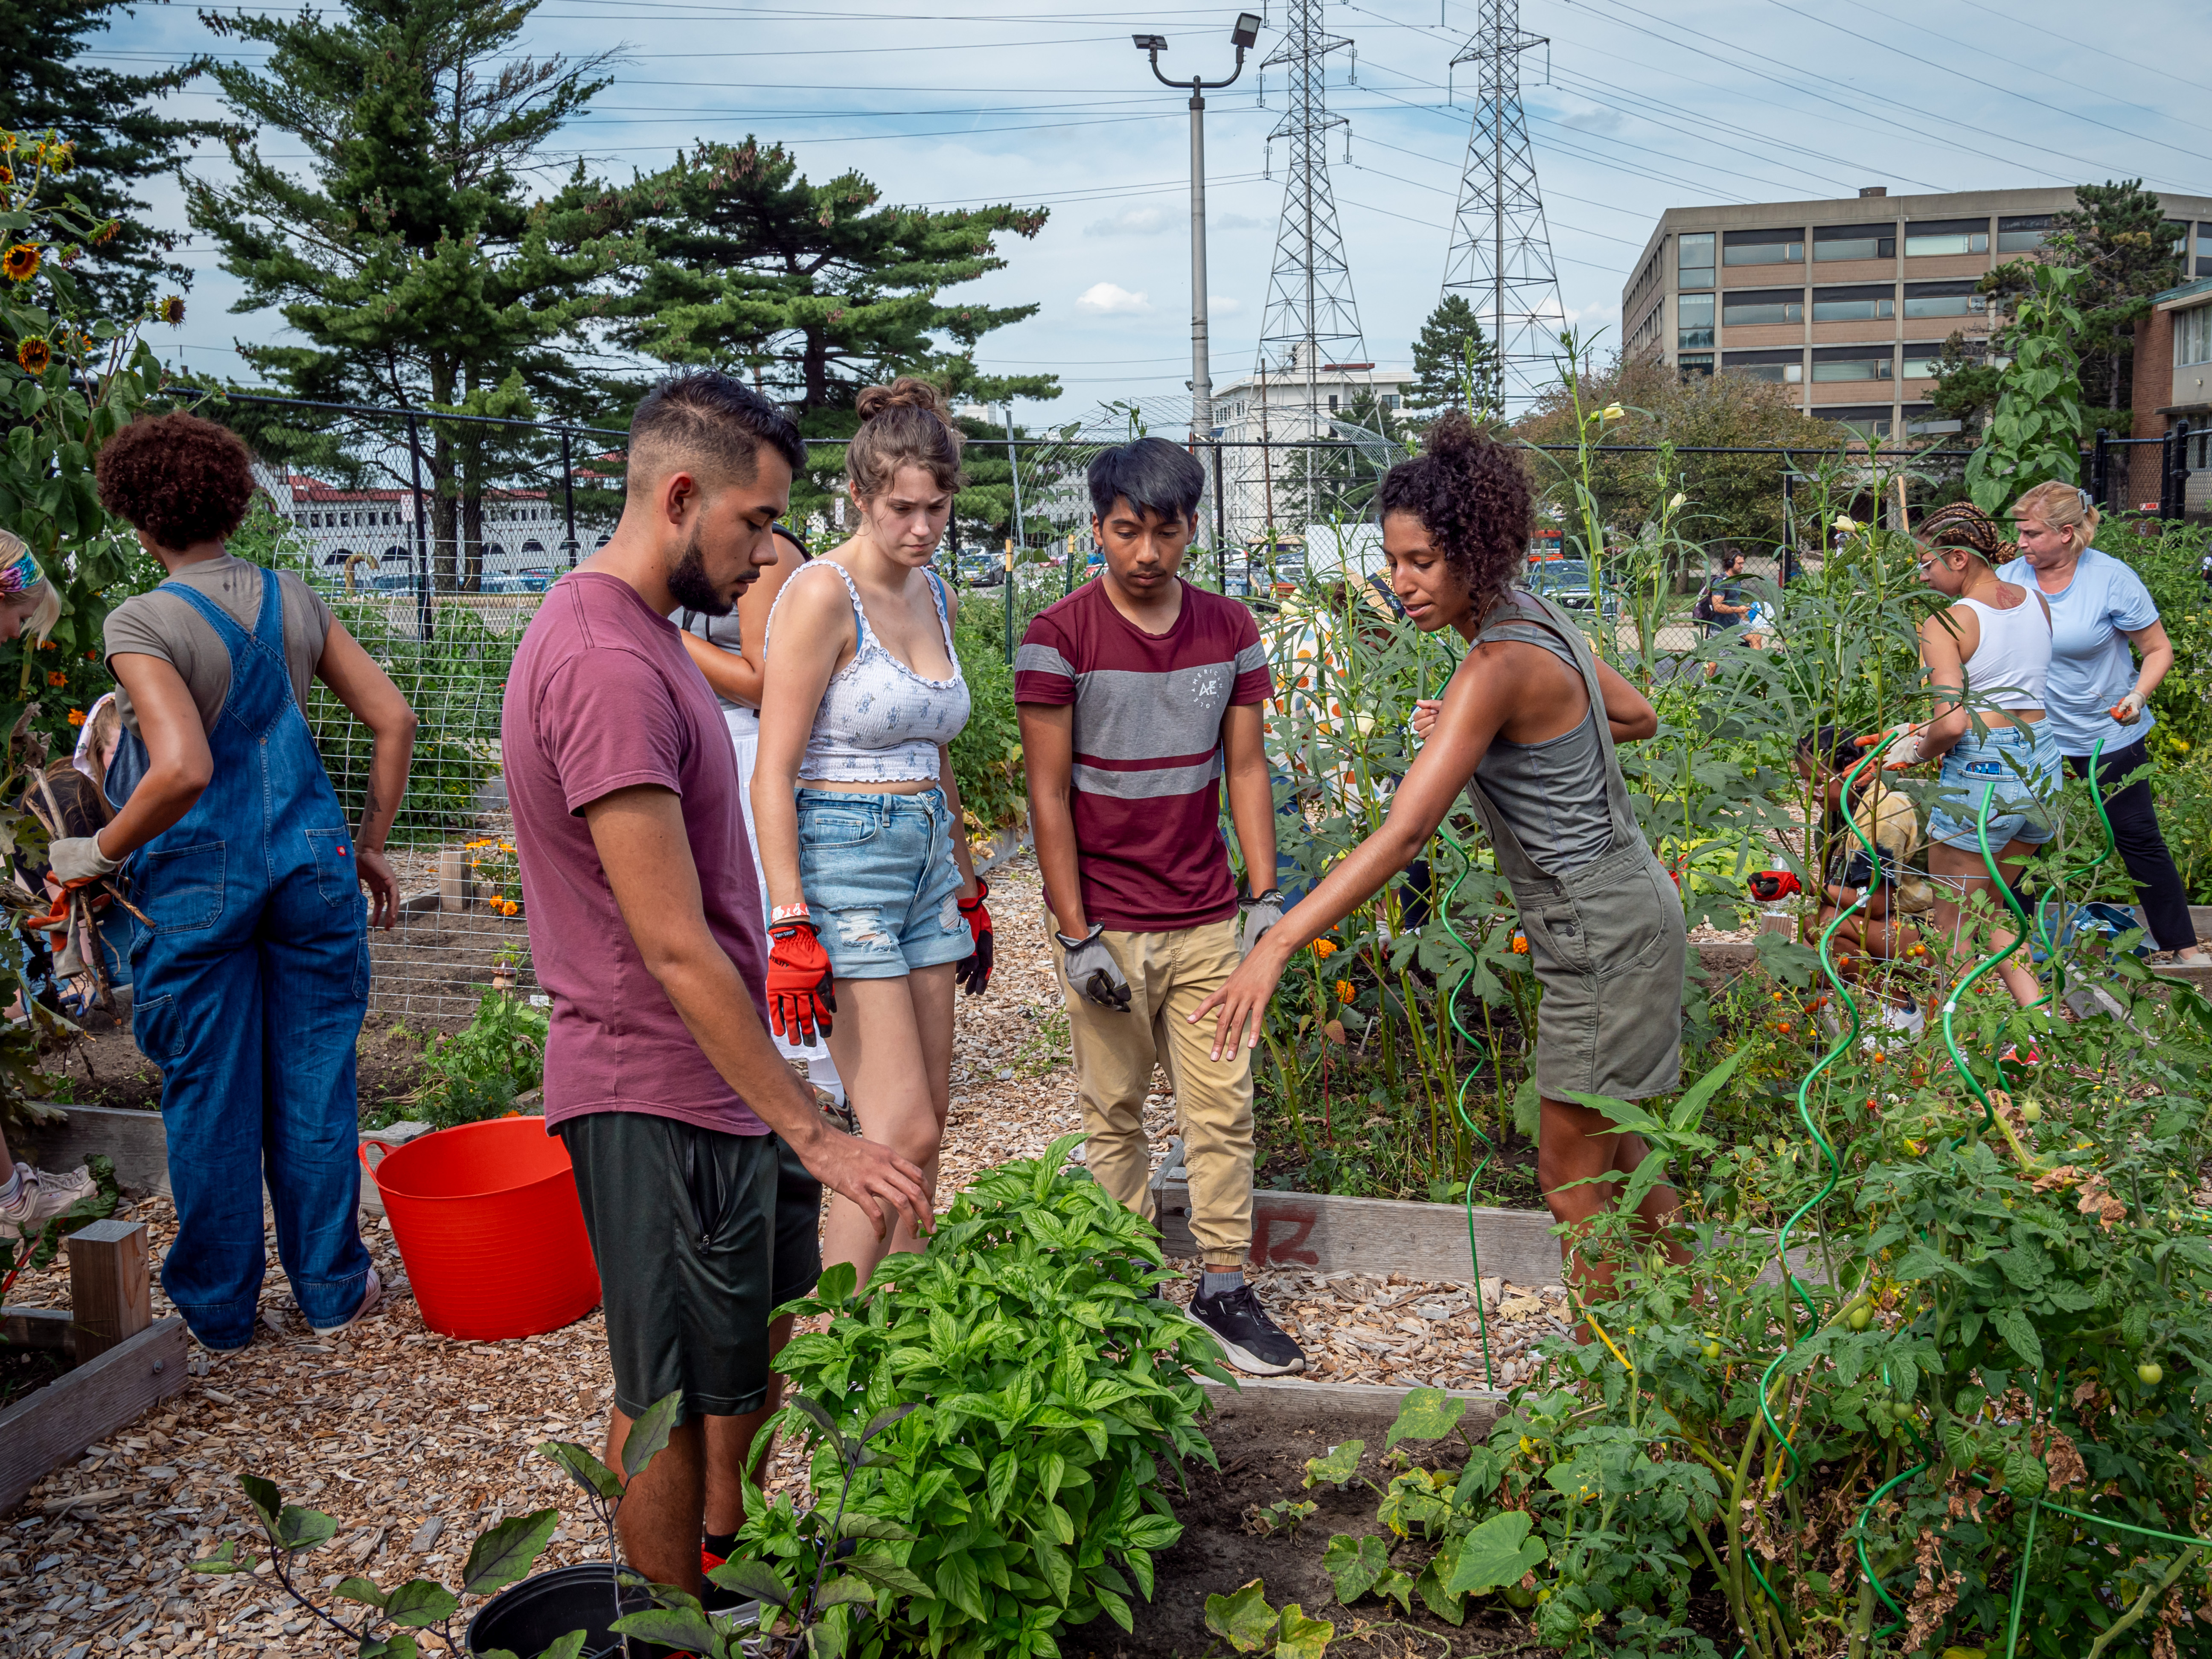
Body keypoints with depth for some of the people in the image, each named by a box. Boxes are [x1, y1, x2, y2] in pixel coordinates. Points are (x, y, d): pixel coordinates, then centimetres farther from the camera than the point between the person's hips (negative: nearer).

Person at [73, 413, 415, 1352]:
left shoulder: (142, 624, -14)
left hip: (197, 880, -4)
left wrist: (97, 854, -11)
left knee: (209, 1095, 10)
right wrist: (369, 845, 10)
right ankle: (332, 1290, 24)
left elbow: (182, 771, -26)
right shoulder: (294, 601, 2)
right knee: (313, 1079, 13)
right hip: (309, 865, 4)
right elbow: (393, 721, 2)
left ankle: (218, 1308, 26)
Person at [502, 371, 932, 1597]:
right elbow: (674, 946, -26)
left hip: (705, 1079, 10)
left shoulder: (632, 633, 10)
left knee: (743, 1357, 22)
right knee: (674, 1397, 8)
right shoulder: (608, 665, -24)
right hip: (658, 1095, -10)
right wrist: (817, 1137, -23)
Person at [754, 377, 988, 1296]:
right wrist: (790, 922, -21)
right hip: (841, 860, -8)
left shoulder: (935, 597, 11)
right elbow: (773, 773, -15)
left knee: (927, 1123, 10)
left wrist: (967, 887, 22)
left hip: (926, 858, 8)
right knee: (901, 1131, -10)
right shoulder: (823, 594, -12)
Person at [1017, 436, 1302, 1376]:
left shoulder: (1231, 632, 4)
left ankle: (1223, 1287, 18)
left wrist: (1266, 895, 0)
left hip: (1208, 920, 3)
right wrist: (1076, 935, -11)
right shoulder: (1058, 637, -8)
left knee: (1223, 1109, 6)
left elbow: (1245, 768, 8)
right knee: (1113, 1114, 9)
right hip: (1106, 925, -3)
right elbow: (1048, 793, -9)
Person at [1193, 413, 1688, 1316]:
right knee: (1613, 1151, 22)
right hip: (1619, 912, 10)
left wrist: (1277, 944, -37)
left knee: (1571, 1172, 3)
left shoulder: (1497, 668, -26)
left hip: (1605, 933, -10)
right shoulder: (1538, 619, 2)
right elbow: (1640, 717, 18)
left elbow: (1403, 832, -34)